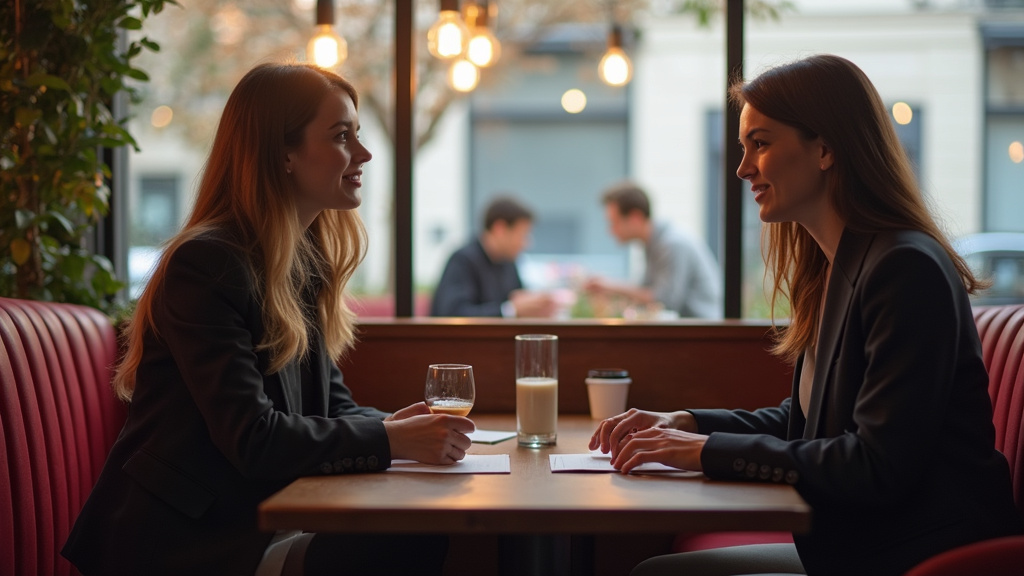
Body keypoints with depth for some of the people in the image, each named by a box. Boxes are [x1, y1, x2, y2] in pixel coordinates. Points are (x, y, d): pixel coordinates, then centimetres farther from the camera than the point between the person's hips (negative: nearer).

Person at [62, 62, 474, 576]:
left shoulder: (306, 259, 13)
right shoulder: (207, 264, -15)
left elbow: (330, 399, 15)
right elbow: (252, 438, -21)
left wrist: (389, 424, -7)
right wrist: (390, 440, -21)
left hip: (251, 522, 8)